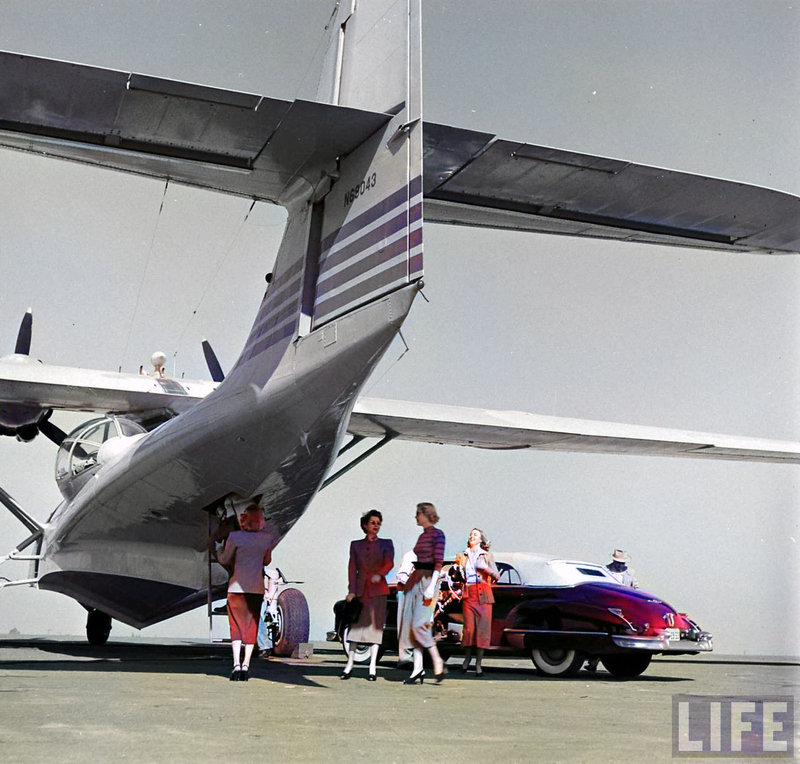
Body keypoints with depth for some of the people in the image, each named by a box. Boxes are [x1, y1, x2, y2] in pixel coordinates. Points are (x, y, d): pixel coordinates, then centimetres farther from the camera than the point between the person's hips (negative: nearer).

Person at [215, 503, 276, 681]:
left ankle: (236, 664, -10)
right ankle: (246, 664, 5)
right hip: (257, 588, 2)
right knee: (251, 626, 9)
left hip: (236, 587, -2)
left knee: (236, 626, 2)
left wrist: (219, 550, 20)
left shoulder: (235, 537, -8)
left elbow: (224, 560, 0)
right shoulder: (267, 538, 1)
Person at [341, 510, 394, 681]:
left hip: (378, 589, -1)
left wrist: (379, 574, -28)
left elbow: (389, 563, -8)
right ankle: (349, 665, 5)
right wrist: (351, 591, -4)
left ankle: (372, 668, 2)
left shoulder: (386, 544, 9)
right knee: (355, 625, -3)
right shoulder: (356, 545, 12)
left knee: (376, 625, -2)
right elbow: (352, 568, 7)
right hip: (360, 588, 1)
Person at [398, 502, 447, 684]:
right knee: (411, 625, 2)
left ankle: (437, 661, -2)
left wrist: (431, 587, -20)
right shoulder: (422, 536, 17)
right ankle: (417, 669, 4)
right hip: (415, 581, 9)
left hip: (428, 579, -9)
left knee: (419, 624, -15)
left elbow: (439, 562, -13)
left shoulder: (437, 534, -7)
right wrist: (411, 581, 19)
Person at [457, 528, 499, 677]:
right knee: (469, 627, -7)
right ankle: (467, 657, 16)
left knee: (483, 628, -5)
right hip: (468, 594, 1)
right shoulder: (464, 556, 16)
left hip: (483, 594, -1)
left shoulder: (486, 556, 12)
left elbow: (497, 576, 4)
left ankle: (478, 663, 1)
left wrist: (486, 568, -13)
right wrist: (459, 566, -5)